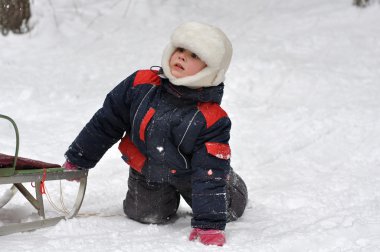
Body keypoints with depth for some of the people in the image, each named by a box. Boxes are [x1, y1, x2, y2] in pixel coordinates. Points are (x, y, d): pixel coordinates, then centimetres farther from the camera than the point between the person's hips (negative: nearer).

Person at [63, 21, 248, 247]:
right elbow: (106, 122, -8)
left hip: (189, 174, -1)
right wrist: (77, 160, 2)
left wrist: (209, 225, -37)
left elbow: (210, 175, -30)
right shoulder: (140, 85, -21)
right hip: (146, 169, 2)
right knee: (145, 214, -7)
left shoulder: (212, 120, -30)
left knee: (231, 208, 4)